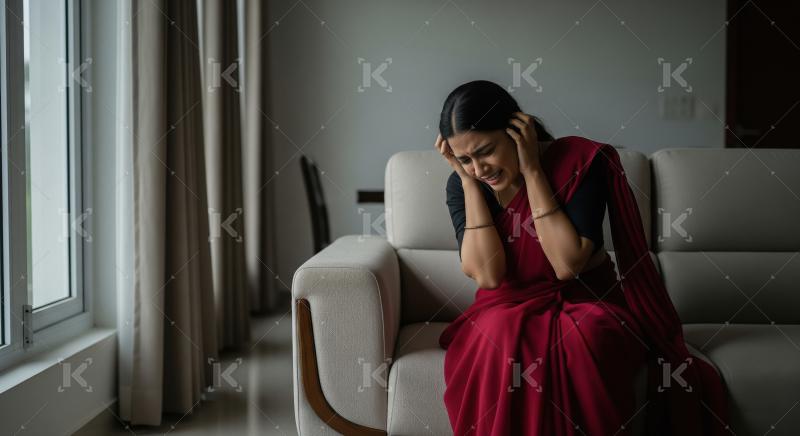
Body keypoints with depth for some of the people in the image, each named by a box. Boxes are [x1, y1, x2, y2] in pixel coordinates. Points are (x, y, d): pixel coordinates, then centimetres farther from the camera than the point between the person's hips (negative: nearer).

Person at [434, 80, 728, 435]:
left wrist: (532, 172, -24)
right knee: (502, 338, -34)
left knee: (588, 335, -35)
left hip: (584, 299, -1)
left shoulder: (579, 160, -15)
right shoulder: (461, 184, -7)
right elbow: (487, 275, -19)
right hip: (510, 306, 1)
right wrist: (467, 179, -20)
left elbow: (567, 265, -23)